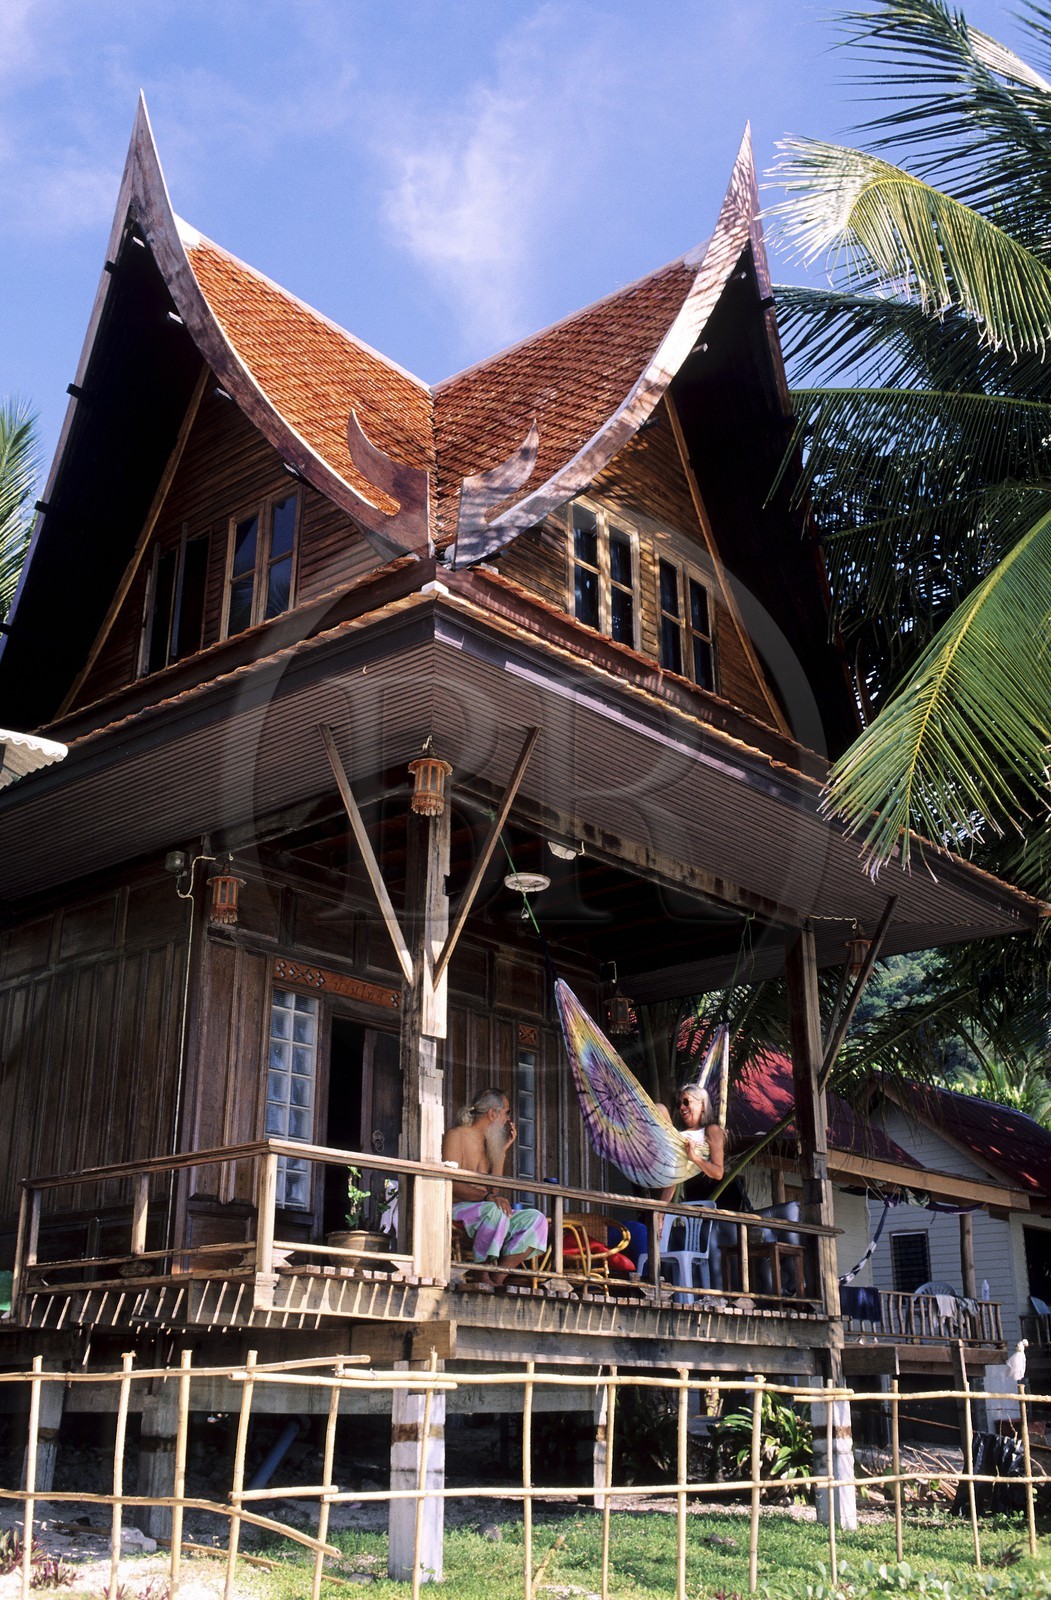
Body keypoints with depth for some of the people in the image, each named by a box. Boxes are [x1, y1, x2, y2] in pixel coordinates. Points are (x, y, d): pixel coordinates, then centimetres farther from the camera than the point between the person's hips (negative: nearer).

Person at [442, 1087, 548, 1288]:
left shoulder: (488, 1142, 21)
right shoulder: (456, 1135, -3)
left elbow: (494, 1189, 12)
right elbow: (451, 1184, -17)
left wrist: (503, 1150, 10)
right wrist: (486, 1196, -31)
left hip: (483, 1213, 8)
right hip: (455, 1209, -8)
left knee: (536, 1219, -10)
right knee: (495, 1211, -37)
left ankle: (496, 1278, -19)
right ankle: (482, 1277, -26)